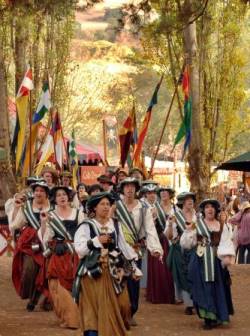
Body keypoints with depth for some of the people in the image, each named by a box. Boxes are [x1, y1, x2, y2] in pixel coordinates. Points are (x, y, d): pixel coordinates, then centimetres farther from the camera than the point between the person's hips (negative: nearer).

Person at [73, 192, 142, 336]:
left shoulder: (116, 224, 9)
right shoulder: (86, 226, -5)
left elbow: (124, 246, 13)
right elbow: (79, 248, -13)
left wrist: (134, 267, 10)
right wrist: (96, 241, -19)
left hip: (114, 272, 4)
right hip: (94, 273, -4)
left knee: (118, 305, 2)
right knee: (96, 308, -4)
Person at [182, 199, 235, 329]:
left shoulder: (222, 226, 7)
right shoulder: (196, 224, 6)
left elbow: (226, 243, -3)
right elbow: (186, 243, 3)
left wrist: (227, 256, -19)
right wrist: (188, 231, -14)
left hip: (216, 261, 1)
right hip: (200, 261, -1)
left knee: (217, 288, 2)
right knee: (203, 288, -3)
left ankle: (216, 316, 14)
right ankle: (208, 317, 1)